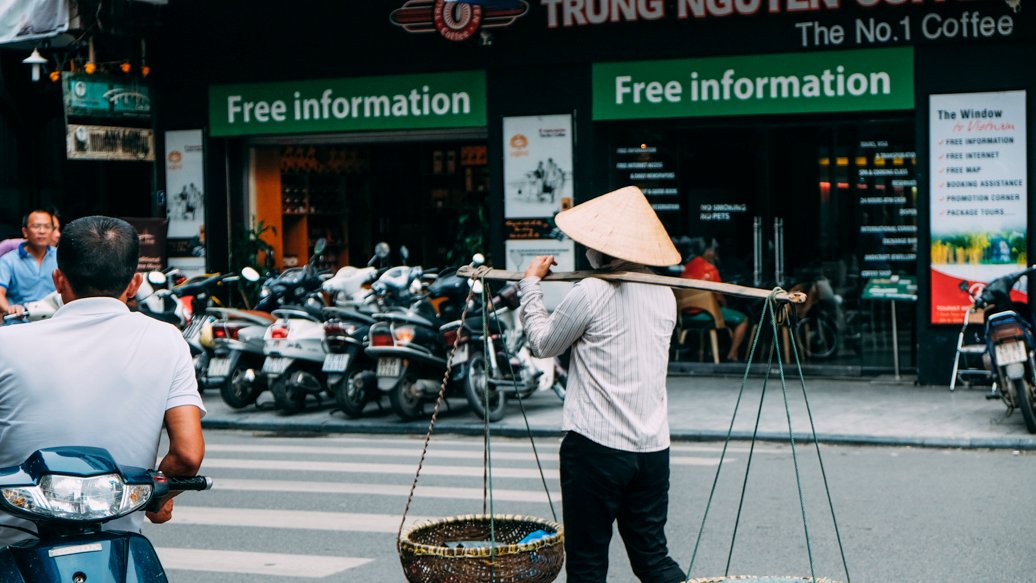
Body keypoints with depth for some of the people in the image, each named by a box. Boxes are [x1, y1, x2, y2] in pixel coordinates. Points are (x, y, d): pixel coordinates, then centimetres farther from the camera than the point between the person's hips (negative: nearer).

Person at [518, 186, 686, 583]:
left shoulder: (591, 293, -11)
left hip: (596, 446, -6)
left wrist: (530, 285, 15)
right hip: (653, 448, 6)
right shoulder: (664, 294, 8)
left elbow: (543, 344, 2)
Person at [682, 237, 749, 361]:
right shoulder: (710, 269, -13)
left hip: (688, 312, 8)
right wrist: (724, 303, 10)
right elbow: (718, 296, -13)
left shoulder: (687, 267, 6)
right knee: (743, 319, 5)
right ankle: (732, 354, 0)